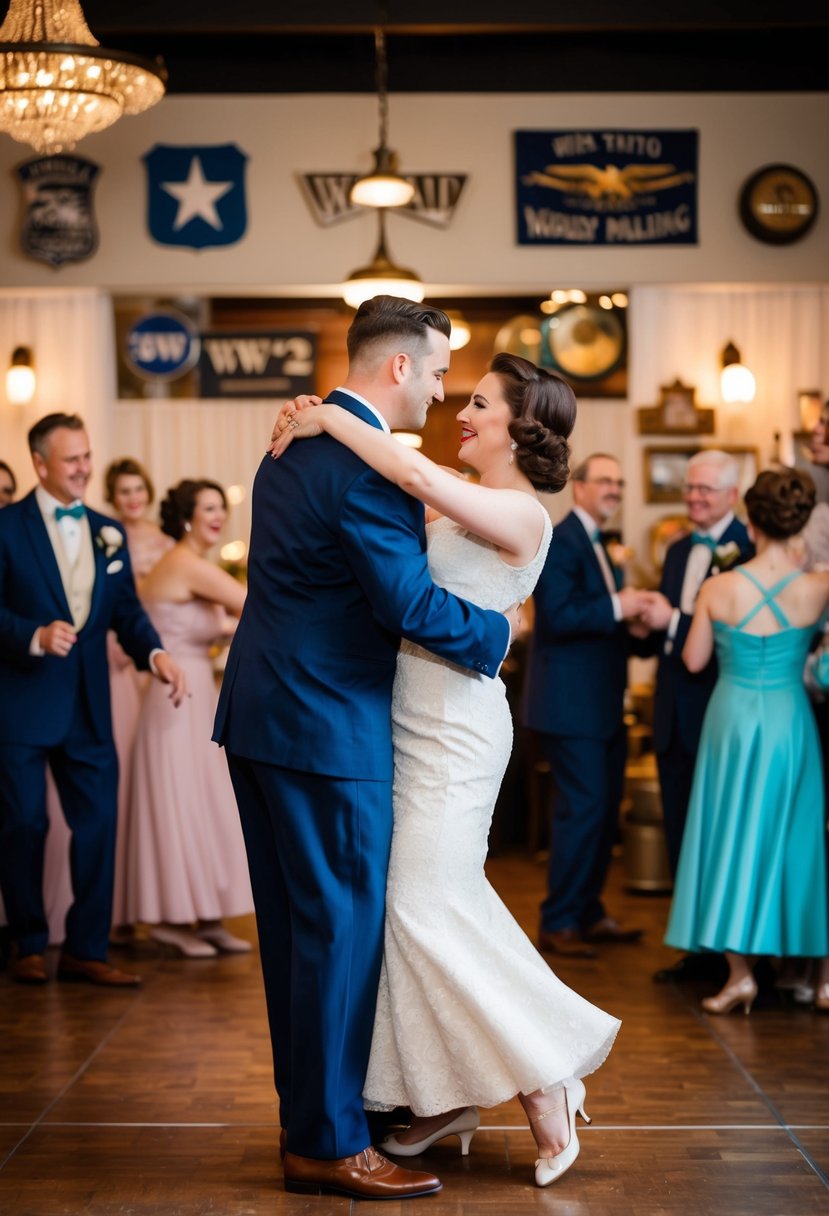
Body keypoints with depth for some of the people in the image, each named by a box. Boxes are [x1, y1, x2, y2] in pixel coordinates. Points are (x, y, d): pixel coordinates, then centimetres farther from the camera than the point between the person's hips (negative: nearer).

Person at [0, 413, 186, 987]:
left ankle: (86, 950, 15)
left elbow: (126, 609, 8)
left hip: (89, 705, 5)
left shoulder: (109, 532, 11)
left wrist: (156, 653, -9)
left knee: (98, 822, 5)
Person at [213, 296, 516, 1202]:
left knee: (294, 921, 16)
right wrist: (500, 631, -6)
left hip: (260, 715, 10)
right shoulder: (368, 464, -18)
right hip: (326, 723, -10)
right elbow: (411, 604, -21)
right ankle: (329, 1144, 8)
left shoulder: (294, 440, 13)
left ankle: (305, 1114, 28)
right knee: (343, 924, -1)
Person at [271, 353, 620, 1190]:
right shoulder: (462, 507, 14)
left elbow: (417, 476, -29)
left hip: (454, 726, -9)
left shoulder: (520, 513, -14)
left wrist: (328, 416, -20)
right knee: (415, 903, 10)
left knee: (428, 905, -7)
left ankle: (545, 1076, 7)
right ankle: (449, 1096, 21)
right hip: (414, 720, 9)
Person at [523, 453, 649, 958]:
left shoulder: (601, 545, 18)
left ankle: (589, 912, 26)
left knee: (606, 810, 14)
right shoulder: (560, 541, -12)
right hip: (572, 705, -10)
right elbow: (557, 617, -22)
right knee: (583, 809, -8)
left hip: (604, 705, 10)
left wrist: (635, 613, 4)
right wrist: (616, 607, -23)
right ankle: (558, 923, 2)